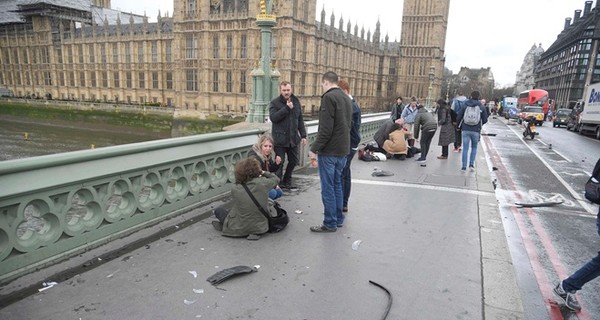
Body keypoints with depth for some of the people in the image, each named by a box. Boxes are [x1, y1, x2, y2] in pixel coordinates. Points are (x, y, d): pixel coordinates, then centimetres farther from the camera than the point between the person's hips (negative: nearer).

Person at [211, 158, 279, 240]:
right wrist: (263, 173, 12)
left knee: (219, 210, 20)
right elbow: (276, 178, 2)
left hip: (239, 231, -2)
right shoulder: (262, 183, -18)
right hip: (260, 227, 2)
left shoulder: (235, 189, -19)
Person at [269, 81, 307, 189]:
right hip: (280, 139, -5)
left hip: (293, 138, 5)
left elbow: (300, 120, 14)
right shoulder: (274, 103, -4)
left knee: (293, 161, 12)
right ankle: (278, 184, 13)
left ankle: (287, 182, 28)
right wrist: (286, 108, -22)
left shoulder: (296, 102, 11)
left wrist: (303, 135, 10)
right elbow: (273, 117, -20)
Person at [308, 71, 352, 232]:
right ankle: (338, 218, 26)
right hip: (343, 149, 9)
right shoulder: (346, 98, 14)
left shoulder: (329, 97, -14)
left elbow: (325, 128, -20)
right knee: (337, 184, 17)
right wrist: (342, 143, 16)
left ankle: (330, 223, 7)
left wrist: (314, 148, -14)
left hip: (329, 150, -9)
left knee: (328, 188, 0)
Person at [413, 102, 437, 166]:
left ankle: (423, 159, -2)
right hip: (434, 127, 7)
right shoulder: (429, 113, 29)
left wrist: (416, 136, 8)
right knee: (428, 142, 17)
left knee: (423, 142, 6)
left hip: (427, 129, -7)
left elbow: (416, 126, 0)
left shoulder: (418, 114, 6)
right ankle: (423, 157, 25)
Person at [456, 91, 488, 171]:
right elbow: (485, 120, 4)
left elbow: (458, 118, -1)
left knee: (465, 148, 4)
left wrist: (460, 125, 17)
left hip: (465, 130, 0)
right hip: (476, 131, 0)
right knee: (474, 147, 17)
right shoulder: (482, 107, 1)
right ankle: (471, 164, 9)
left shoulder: (465, 106, -1)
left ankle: (464, 166, 3)